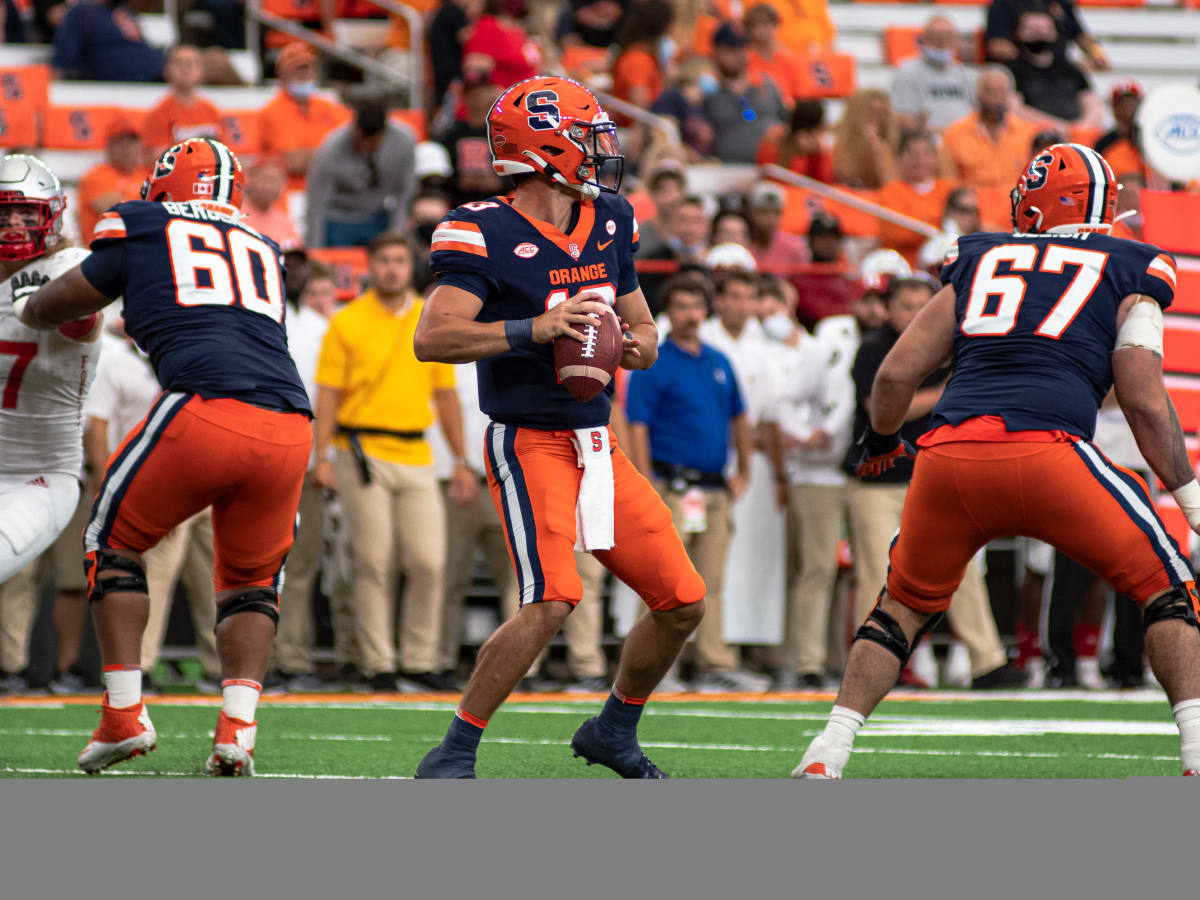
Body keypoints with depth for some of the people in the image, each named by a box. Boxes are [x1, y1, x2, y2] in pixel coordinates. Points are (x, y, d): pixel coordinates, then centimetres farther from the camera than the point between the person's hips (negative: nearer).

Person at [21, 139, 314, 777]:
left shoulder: (144, 228, 16)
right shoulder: (262, 252, 28)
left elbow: (48, 310, 25)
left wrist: (30, 306, 48)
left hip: (206, 408, -4)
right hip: (289, 425, 4)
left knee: (115, 539, 19)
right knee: (251, 580, 22)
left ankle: (125, 713, 12)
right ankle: (237, 728, 3)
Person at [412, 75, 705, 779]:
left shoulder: (609, 225, 9)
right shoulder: (486, 235, -13)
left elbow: (644, 333, 19)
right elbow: (434, 337, -23)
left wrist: (638, 347, -5)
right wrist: (534, 330, -31)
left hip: (599, 447, 8)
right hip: (530, 445, -7)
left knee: (685, 603, 8)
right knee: (553, 601, -24)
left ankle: (614, 731, 30)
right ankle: (455, 753, -13)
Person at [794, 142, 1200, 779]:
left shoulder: (978, 262, 25)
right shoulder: (1129, 274, 17)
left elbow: (896, 374, 21)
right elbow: (1145, 403, 6)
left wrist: (881, 442, 40)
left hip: (950, 452, 3)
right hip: (1050, 451, -3)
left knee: (904, 606, 25)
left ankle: (826, 755, 16)